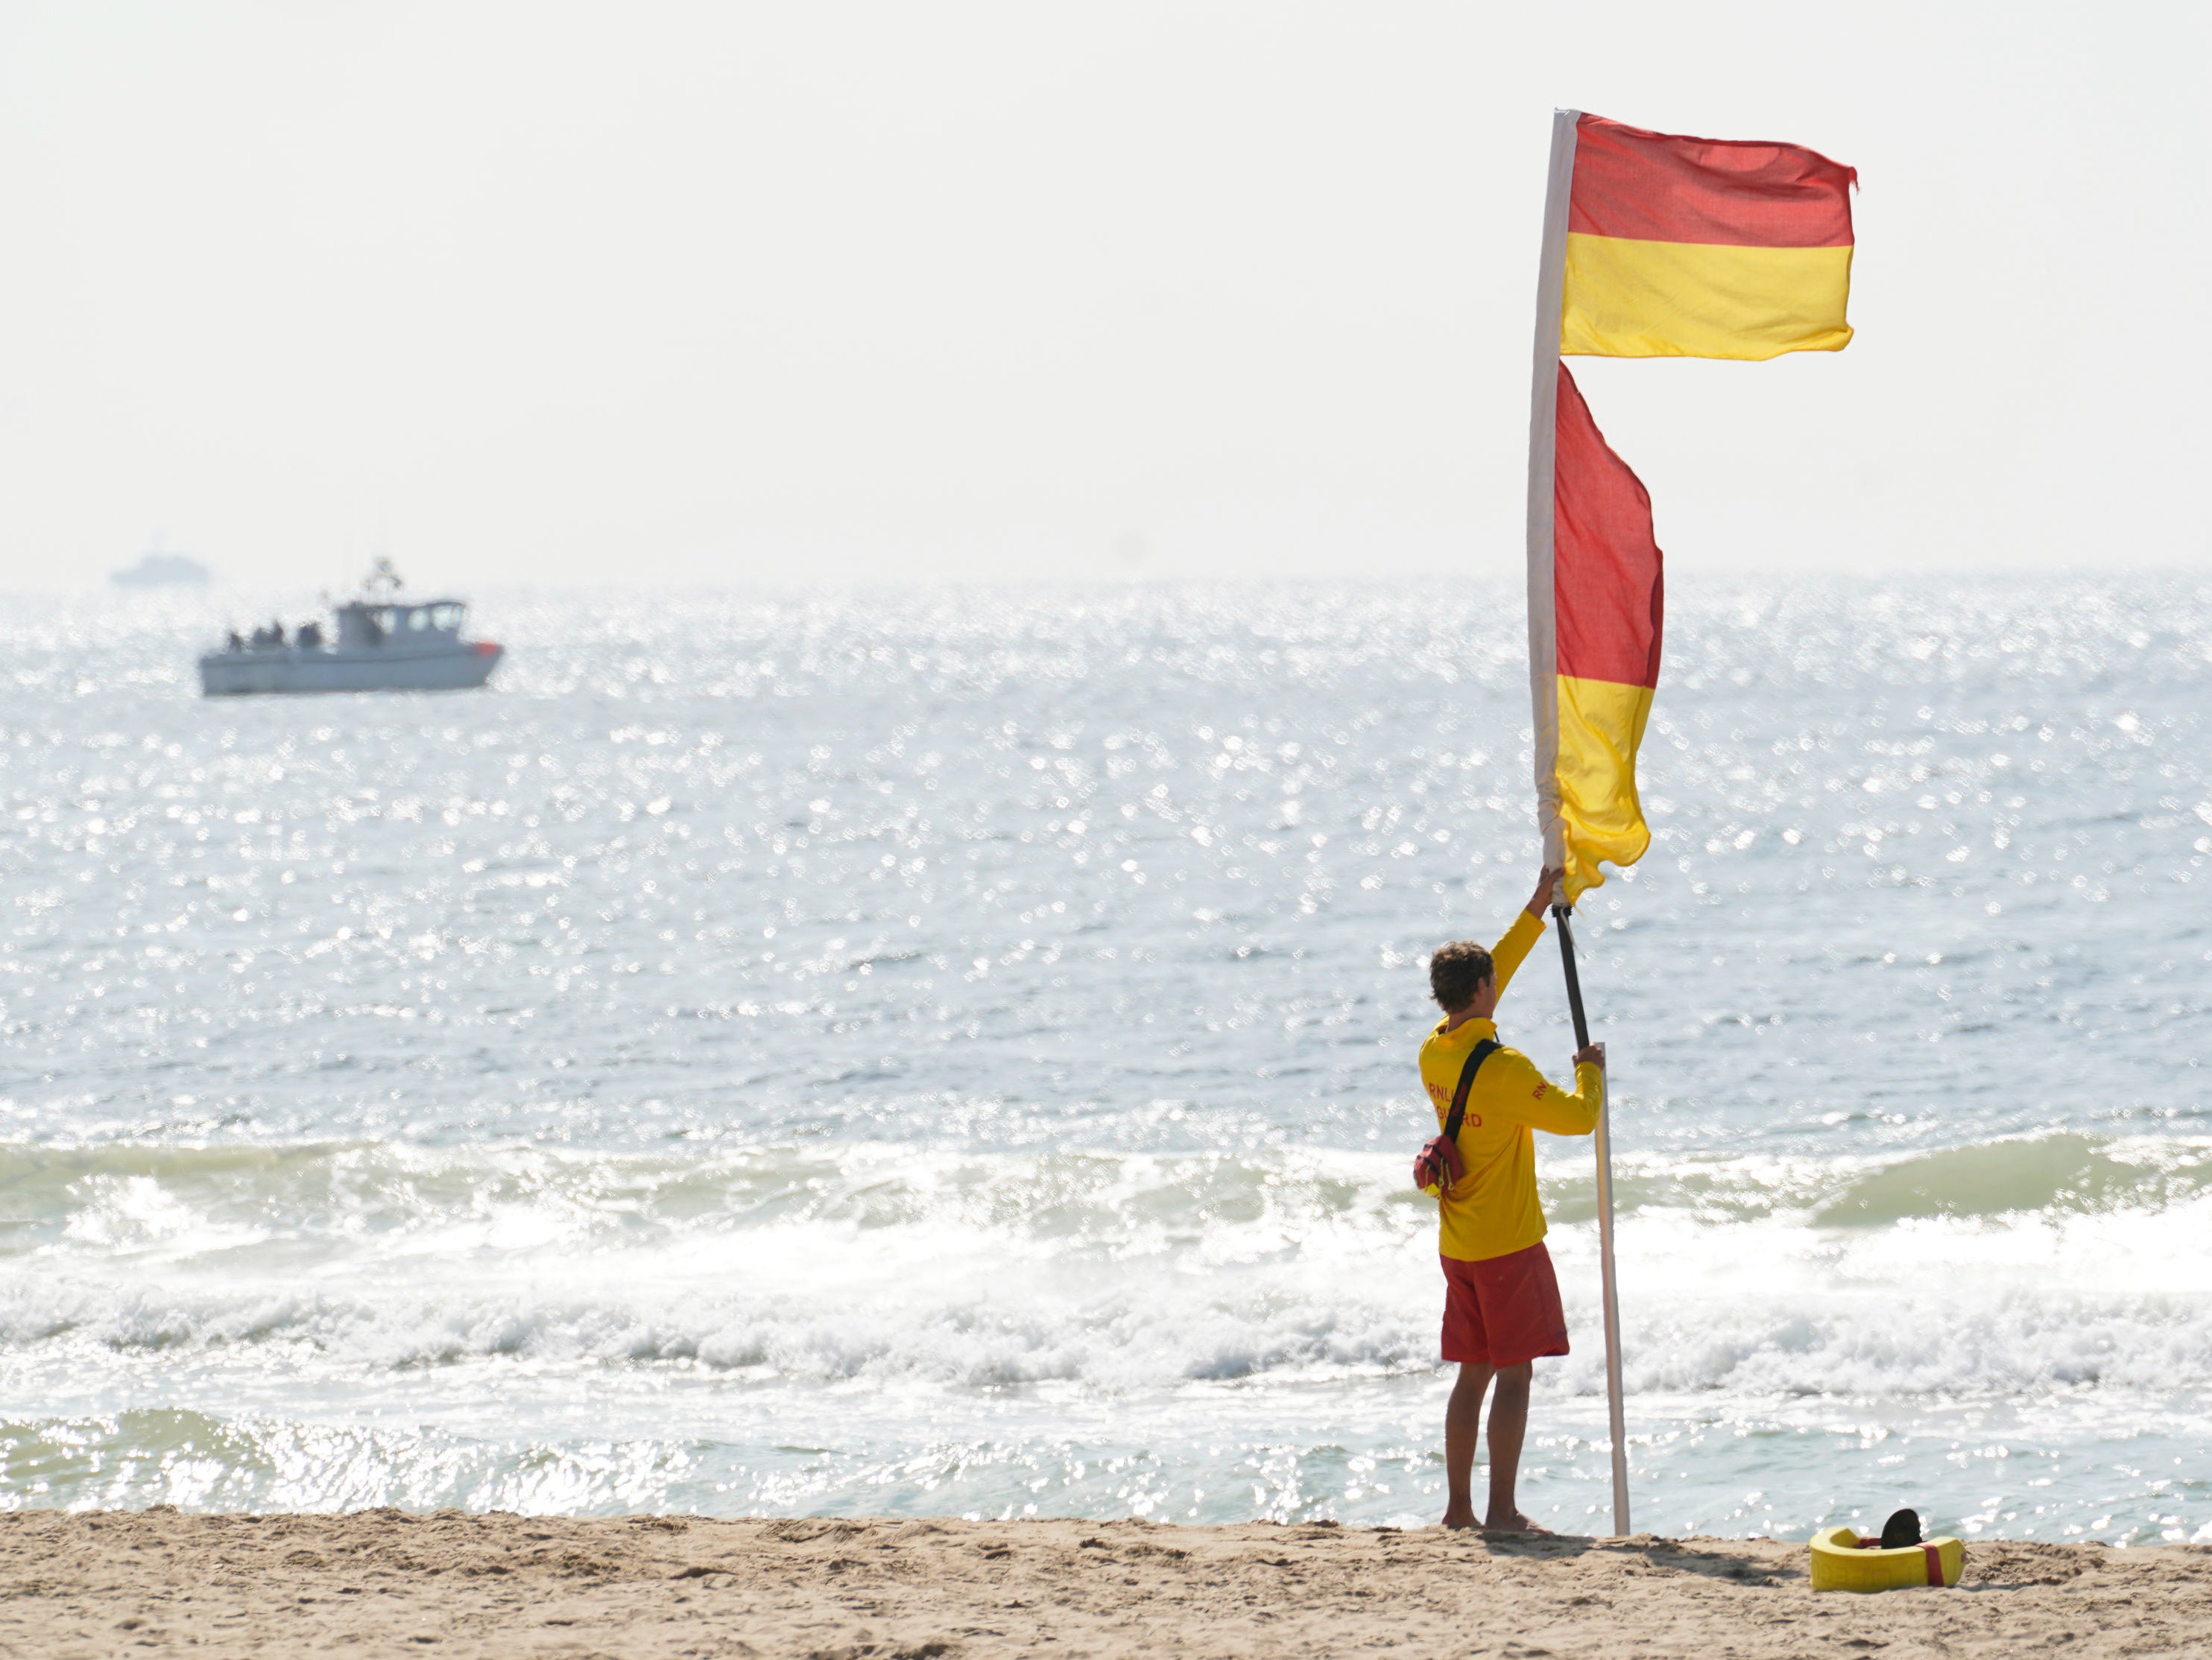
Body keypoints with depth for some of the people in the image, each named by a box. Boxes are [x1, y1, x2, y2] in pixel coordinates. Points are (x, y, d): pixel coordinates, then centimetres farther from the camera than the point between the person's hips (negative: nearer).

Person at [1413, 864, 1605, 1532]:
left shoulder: (1434, 1055, 4)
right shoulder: (1503, 1069, -20)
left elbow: (1486, 977, 17)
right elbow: (1578, 1117, -15)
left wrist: (1539, 906, 21)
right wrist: (1591, 1071, 6)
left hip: (1458, 1245, 8)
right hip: (1509, 1244, -8)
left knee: (1473, 1376, 12)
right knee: (1513, 1377, -3)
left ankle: (1459, 1507, 13)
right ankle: (1502, 1510, -5)